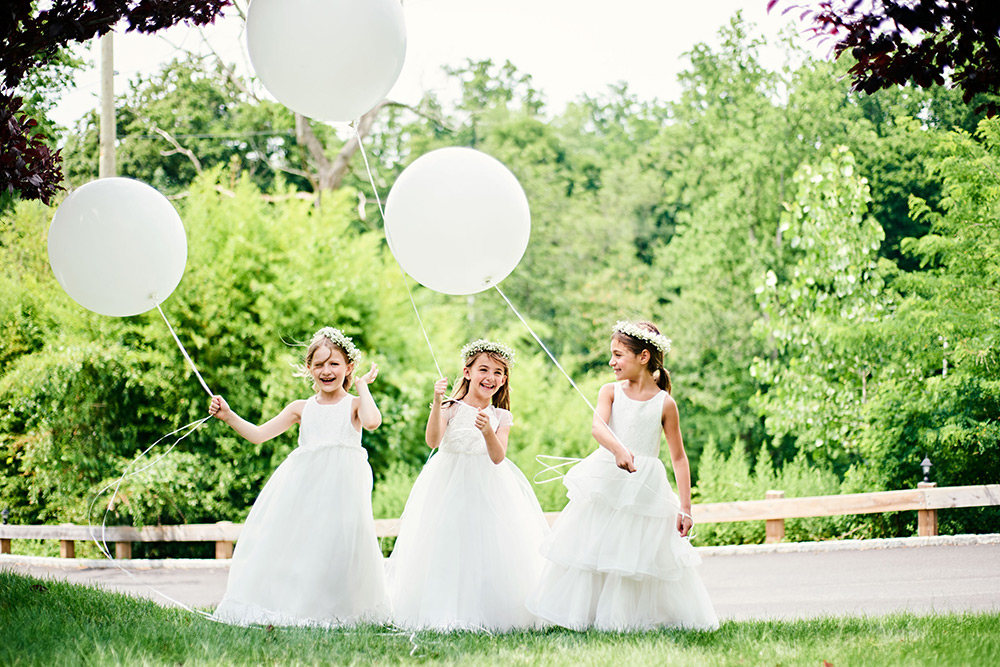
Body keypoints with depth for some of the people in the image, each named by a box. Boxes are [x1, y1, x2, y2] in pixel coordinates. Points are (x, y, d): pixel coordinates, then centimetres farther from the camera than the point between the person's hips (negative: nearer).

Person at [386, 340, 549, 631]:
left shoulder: (501, 417, 5)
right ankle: (445, 612, 8)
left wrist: (488, 432, -28)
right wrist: (437, 402, -28)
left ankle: (488, 613, 7)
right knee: (446, 551, -4)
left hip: (488, 487, 2)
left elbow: (498, 457, -9)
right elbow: (433, 440, -19)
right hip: (449, 486, -2)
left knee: (491, 550, -3)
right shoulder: (451, 408, -3)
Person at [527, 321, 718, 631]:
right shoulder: (611, 392, 3)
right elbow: (598, 426, -16)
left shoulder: (664, 403, -1)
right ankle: (587, 614, 14)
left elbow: (679, 458, 2)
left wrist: (685, 508, -2)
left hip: (645, 489, -1)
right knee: (594, 548, 3)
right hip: (606, 484, 1)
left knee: (643, 555, 1)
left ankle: (640, 617, 15)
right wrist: (618, 449, -38)